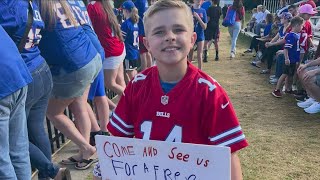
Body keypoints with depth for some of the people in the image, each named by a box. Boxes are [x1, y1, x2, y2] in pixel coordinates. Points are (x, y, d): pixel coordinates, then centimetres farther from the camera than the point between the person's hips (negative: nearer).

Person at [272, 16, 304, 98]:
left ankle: (288, 89, 30)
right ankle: (276, 90, 1)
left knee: (290, 75, 17)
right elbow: (286, 48, -24)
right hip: (290, 60, -9)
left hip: (294, 60, 9)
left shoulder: (297, 35, 8)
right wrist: (287, 58, -28)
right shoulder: (291, 36, -20)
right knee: (285, 74, -5)